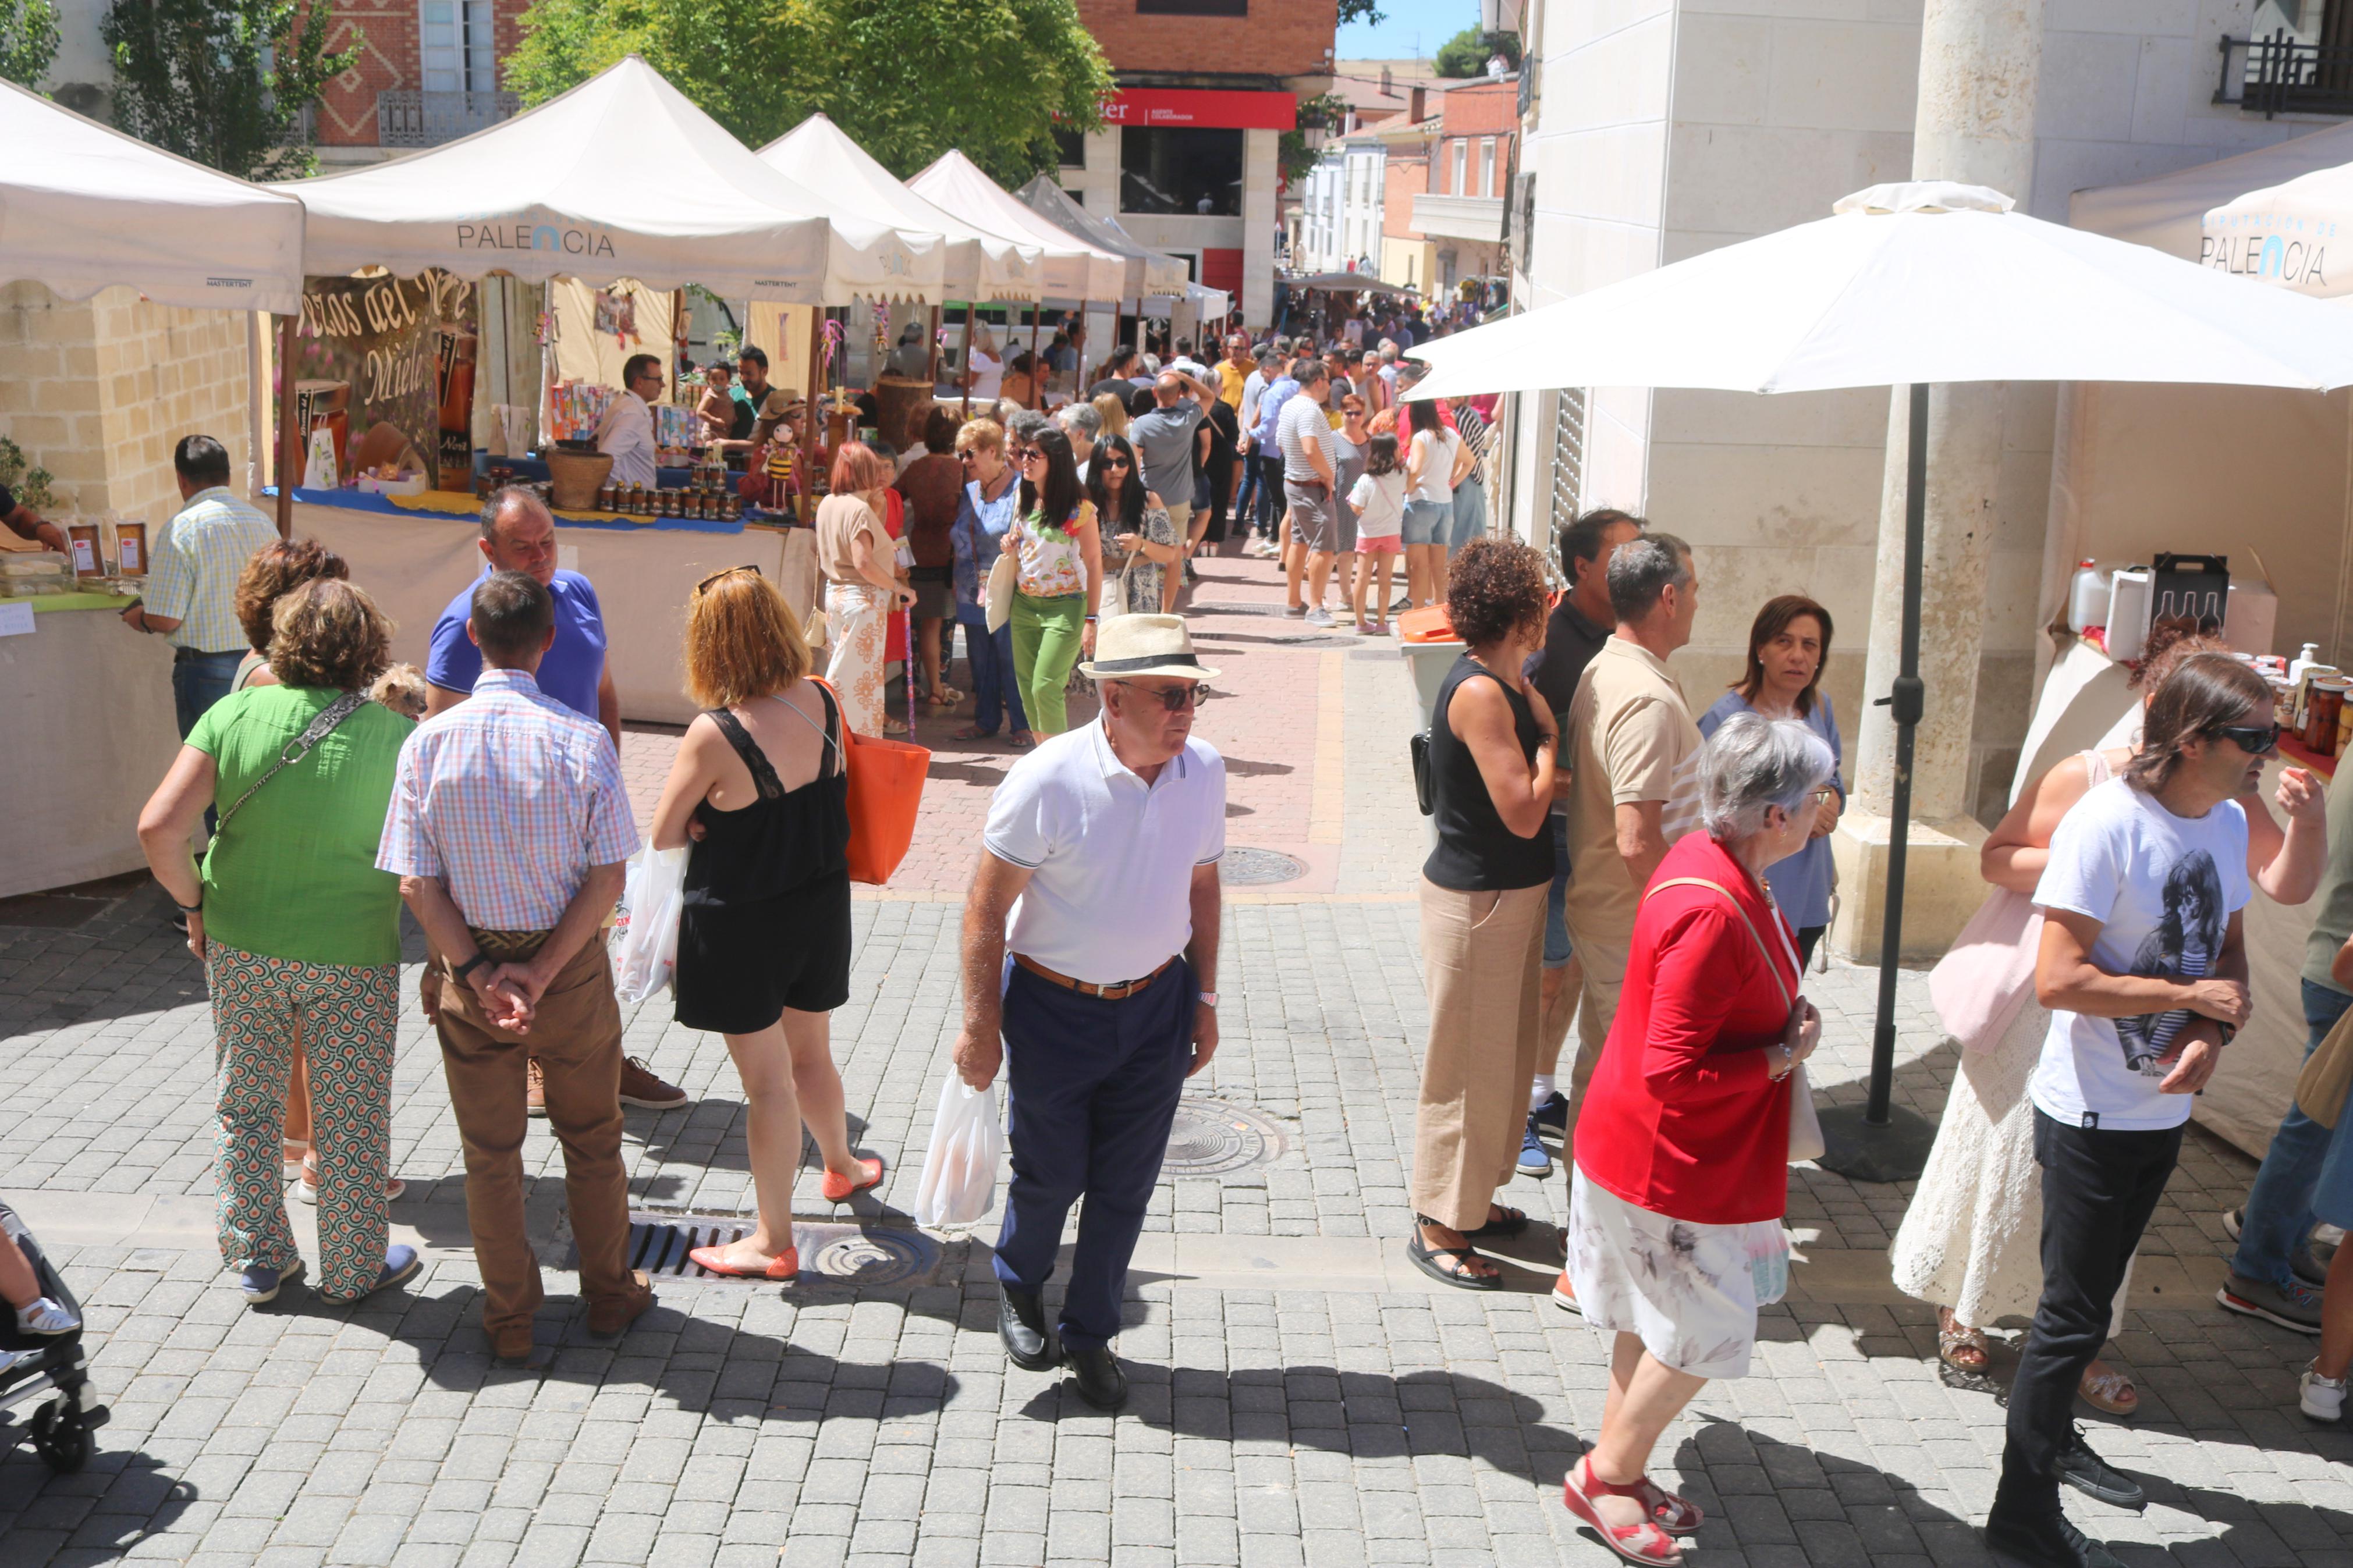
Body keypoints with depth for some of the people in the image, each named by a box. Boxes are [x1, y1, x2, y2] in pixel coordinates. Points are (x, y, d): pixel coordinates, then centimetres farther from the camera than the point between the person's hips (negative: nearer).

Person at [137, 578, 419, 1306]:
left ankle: (258, 1260, 34)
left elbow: (159, 828, -12)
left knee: (248, 1109, 20)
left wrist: (194, 905, 1)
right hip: (353, 954, -2)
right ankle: (353, 1269, 29)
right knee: (351, 1122, 14)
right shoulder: (396, 734, -13)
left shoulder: (236, 713, -8)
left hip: (241, 948, 2)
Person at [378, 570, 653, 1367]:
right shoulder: (582, 739, -13)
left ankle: (510, 1321, 26)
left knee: (490, 1152, 15)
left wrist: (480, 971, -10)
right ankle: (609, 1295, 33)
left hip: (469, 965, 1)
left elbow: (415, 886, -11)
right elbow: (608, 877, -15)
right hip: (571, 966, -1)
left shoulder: (429, 742, -10)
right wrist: (543, 971, -13)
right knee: (592, 1139, 18)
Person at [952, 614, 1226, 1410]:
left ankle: (1090, 1332, 32)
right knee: (1052, 1175, 11)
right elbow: (986, 909, -15)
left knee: (1125, 1184, 10)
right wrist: (981, 1026, -13)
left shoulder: (1204, 771, -6)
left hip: (1157, 1005, 4)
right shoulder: (1047, 782, -22)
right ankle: (1018, 1290, 43)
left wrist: (1205, 998, 10)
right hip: (1054, 1009, -4)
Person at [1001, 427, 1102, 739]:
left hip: (1064, 607, -7)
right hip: (1024, 604, 7)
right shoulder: (1024, 500, 7)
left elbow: (1094, 563, -9)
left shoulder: (1079, 509, -13)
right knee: (1027, 688, 7)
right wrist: (1010, 549, -2)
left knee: (1045, 688, -13)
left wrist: (1091, 619, -11)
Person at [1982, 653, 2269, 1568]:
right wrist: (2193, 996, -18)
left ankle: (2054, 1438, 43)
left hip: (2166, 1110, 8)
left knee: (2092, 1295, 23)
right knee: (2074, 1313, 0)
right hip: (2092, 1113, -7)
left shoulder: (2229, 823, 2)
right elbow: (2060, 980, -26)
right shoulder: (2107, 823, -23)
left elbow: (2228, 951, 12)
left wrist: (2211, 1034, -8)